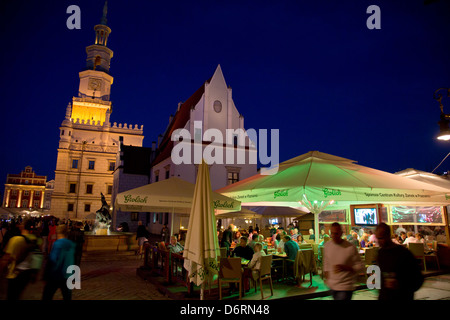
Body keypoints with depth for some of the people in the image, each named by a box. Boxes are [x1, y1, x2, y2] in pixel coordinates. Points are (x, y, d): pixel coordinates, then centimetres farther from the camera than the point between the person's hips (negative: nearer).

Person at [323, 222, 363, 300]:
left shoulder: (351, 248, -15)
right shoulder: (327, 245, 0)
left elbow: (359, 266, -8)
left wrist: (344, 268, -22)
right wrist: (326, 277, 13)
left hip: (345, 286, -5)